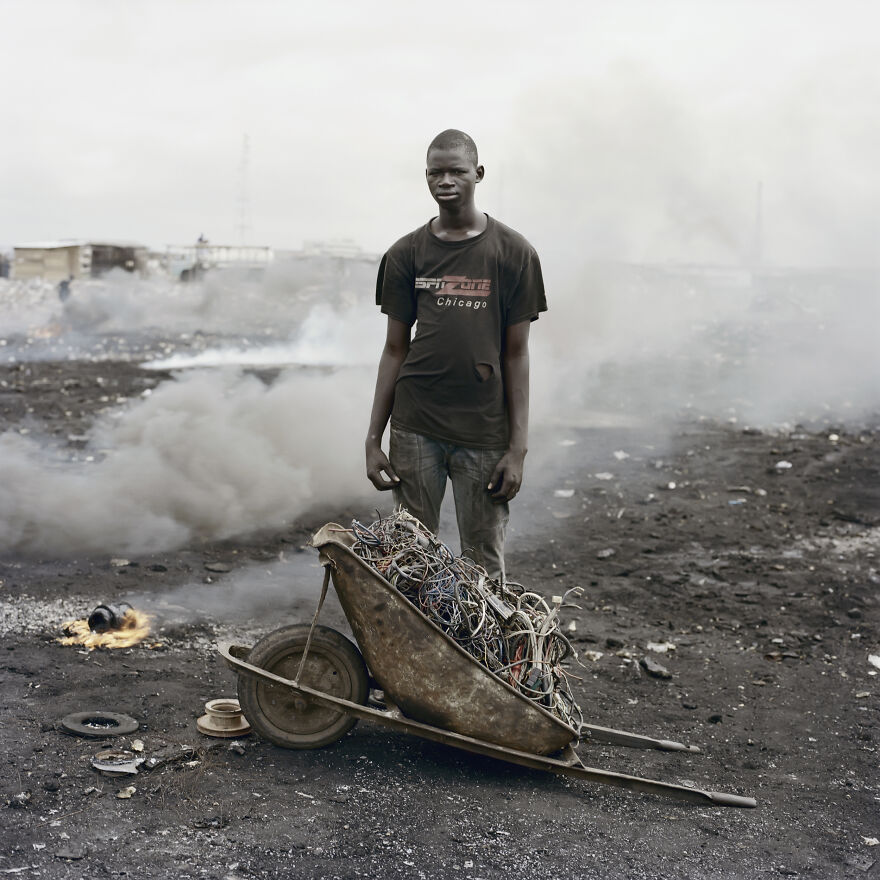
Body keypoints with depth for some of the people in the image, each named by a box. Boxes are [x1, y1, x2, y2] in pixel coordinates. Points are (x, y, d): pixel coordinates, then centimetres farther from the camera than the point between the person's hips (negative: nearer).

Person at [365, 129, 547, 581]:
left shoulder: (513, 254, 0)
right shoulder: (406, 254, 6)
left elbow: (516, 354, 0)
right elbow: (395, 350, 9)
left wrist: (518, 447, -4)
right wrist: (373, 440, 4)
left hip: (485, 433, -1)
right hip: (415, 429, 2)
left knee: (484, 564, 3)